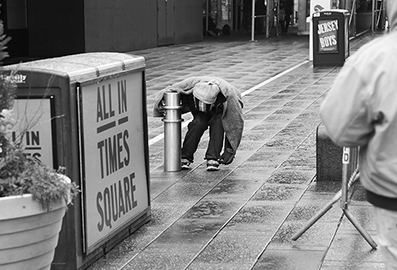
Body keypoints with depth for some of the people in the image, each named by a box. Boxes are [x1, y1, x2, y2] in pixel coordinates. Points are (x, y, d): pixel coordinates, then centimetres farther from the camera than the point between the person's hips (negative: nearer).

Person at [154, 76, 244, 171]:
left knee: (217, 124, -33)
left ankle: (212, 159, -28)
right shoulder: (191, 83, -36)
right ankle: (185, 158, -19)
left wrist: (229, 150, -30)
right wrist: (161, 103, -34)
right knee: (198, 123, -29)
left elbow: (236, 122, -31)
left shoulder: (228, 93, -41)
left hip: (220, 110, -2)